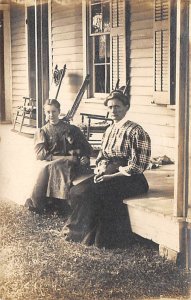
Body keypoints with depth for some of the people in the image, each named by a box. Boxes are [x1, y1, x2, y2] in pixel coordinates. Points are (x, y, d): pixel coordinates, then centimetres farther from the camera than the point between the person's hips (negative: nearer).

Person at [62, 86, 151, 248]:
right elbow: (102, 156, 21)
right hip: (107, 175, 8)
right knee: (76, 191, -14)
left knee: (95, 192, -28)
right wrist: (101, 169, -2)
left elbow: (136, 167, -15)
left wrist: (111, 176, -18)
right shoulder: (110, 130, 14)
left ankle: (91, 235, -11)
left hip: (130, 180, -7)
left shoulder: (135, 131, -10)